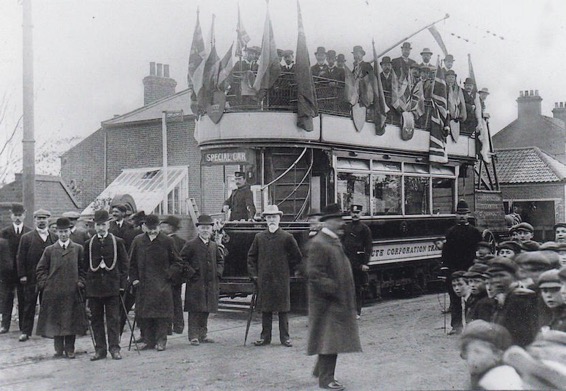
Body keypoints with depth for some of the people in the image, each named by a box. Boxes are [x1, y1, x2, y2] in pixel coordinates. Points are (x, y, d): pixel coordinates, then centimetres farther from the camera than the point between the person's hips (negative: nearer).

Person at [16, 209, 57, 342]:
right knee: (29, 305, 2)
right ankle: (25, 331, 7)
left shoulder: (54, 238, 7)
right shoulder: (26, 238, 1)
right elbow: (20, 258, -1)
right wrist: (22, 275, -8)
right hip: (31, 278, -2)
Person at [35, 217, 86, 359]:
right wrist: (44, 283, 1)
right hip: (53, 292, 1)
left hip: (72, 292, -1)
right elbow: (41, 269, 11)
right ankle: (59, 348, 15)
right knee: (55, 320, 5)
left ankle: (70, 349, 8)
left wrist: (80, 282, -2)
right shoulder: (49, 250, 7)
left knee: (71, 320, 0)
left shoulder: (78, 249, 6)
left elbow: (83, 268, 10)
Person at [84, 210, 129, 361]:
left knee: (113, 318, -1)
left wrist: (122, 284, -3)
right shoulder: (89, 244, 8)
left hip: (112, 286, -2)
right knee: (96, 319, 5)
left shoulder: (118, 242, 3)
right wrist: (85, 284, 4)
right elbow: (85, 266, 11)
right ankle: (100, 349, 11)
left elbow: (125, 264, 4)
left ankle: (114, 348, 5)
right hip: (94, 287, 2)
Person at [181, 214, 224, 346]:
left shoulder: (214, 246, 13)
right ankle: (193, 336, -1)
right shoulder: (191, 245, -4)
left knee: (206, 310, 11)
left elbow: (220, 260, 23)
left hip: (210, 284, 6)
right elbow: (182, 260, -6)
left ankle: (203, 334, 20)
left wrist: (218, 272, 8)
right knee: (195, 310, -4)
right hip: (195, 284, -6)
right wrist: (191, 273, -11)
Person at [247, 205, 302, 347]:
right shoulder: (259, 237, 7)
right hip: (264, 279, 2)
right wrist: (254, 274, 6)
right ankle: (265, 337, 14)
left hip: (282, 279, -2)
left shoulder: (287, 237, -1)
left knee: (283, 309, 2)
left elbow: (297, 257, 5)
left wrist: (286, 268, 4)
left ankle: (285, 337, 10)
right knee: (265, 309, 7)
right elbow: (251, 256, 14)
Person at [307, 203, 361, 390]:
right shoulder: (318, 244, -17)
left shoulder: (335, 241, 13)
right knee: (329, 338, -4)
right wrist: (334, 288, -22)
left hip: (338, 300, 9)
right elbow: (314, 274, -21)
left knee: (334, 338, 16)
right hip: (326, 301, -9)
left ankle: (321, 370, 30)